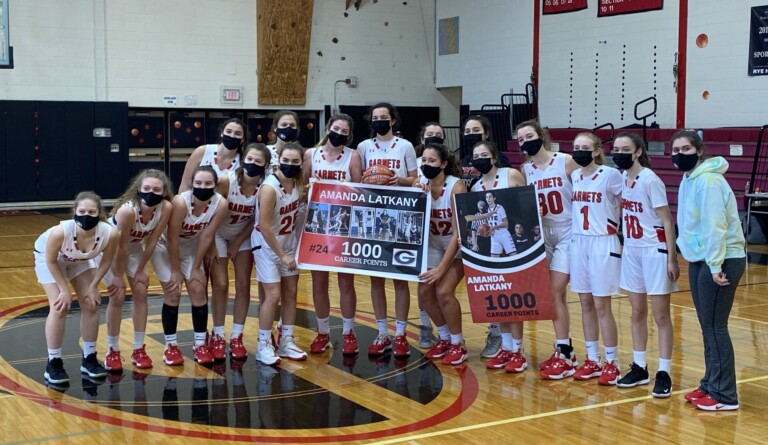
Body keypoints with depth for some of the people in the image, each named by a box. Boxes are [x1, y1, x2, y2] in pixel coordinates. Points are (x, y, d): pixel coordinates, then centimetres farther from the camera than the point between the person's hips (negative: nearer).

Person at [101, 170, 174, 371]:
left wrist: (140, 270, -6)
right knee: (118, 296, -9)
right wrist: (119, 276, -17)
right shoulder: (127, 210, -40)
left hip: (135, 247, 5)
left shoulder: (165, 208, -26)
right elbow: (121, 246, -28)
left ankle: (138, 350, 11)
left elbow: (152, 241, -14)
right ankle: (113, 351, 6)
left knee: (140, 292, 0)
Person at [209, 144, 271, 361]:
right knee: (220, 285, -7)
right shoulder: (226, 181, -30)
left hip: (243, 236, 3)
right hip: (218, 234, -3)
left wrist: (237, 243, -8)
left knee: (243, 285, 0)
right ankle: (218, 337, 7)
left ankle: (236, 337, 10)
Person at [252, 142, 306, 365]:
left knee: (290, 292, 10)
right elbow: (265, 227, -23)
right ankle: (263, 345, 6)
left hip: (289, 242, 7)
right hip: (266, 245, -7)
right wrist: (282, 255, -17)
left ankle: (286, 341, 21)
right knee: (273, 294, -8)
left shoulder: (298, 182, -6)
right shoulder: (269, 188, -26)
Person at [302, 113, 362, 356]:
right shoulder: (311, 154, 2)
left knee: (345, 281, 5)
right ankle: (323, 332, 20)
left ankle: (348, 333, 17)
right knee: (319, 281, 7)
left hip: (345, 224, -2)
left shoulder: (353, 156, -2)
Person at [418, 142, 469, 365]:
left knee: (443, 291, -20)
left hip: (458, 246, -5)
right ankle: (445, 338, 16)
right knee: (425, 291, -7)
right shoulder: (421, 186, -9)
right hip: (434, 244, 5)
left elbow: (458, 233, -26)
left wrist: (441, 268, -27)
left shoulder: (456, 187, -25)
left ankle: (458, 344, 0)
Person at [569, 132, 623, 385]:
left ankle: (612, 363, 8)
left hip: (603, 244, -6)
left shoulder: (611, 175, -10)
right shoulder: (574, 176, 8)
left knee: (601, 305, -3)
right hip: (578, 243, 6)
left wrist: (619, 230, -3)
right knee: (586, 303, 9)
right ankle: (592, 360, 19)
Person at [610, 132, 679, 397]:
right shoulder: (621, 179, 4)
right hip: (631, 251, 7)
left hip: (655, 251, -7)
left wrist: (672, 259, -15)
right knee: (637, 313, 13)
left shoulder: (650, 180, -15)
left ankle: (663, 374, 6)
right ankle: (639, 368, 23)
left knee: (660, 315, 0)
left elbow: (667, 221, -14)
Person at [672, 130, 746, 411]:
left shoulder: (708, 180, -17)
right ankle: (710, 385, 23)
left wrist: (716, 266, -22)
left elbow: (715, 226, -21)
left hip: (721, 261, -9)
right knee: (707, 327, 14)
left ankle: (724, 395, 2)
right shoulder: (689, 180, 13)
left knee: (715, 327, -5)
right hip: (699, 261, 9)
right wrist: (683, 250, 13)